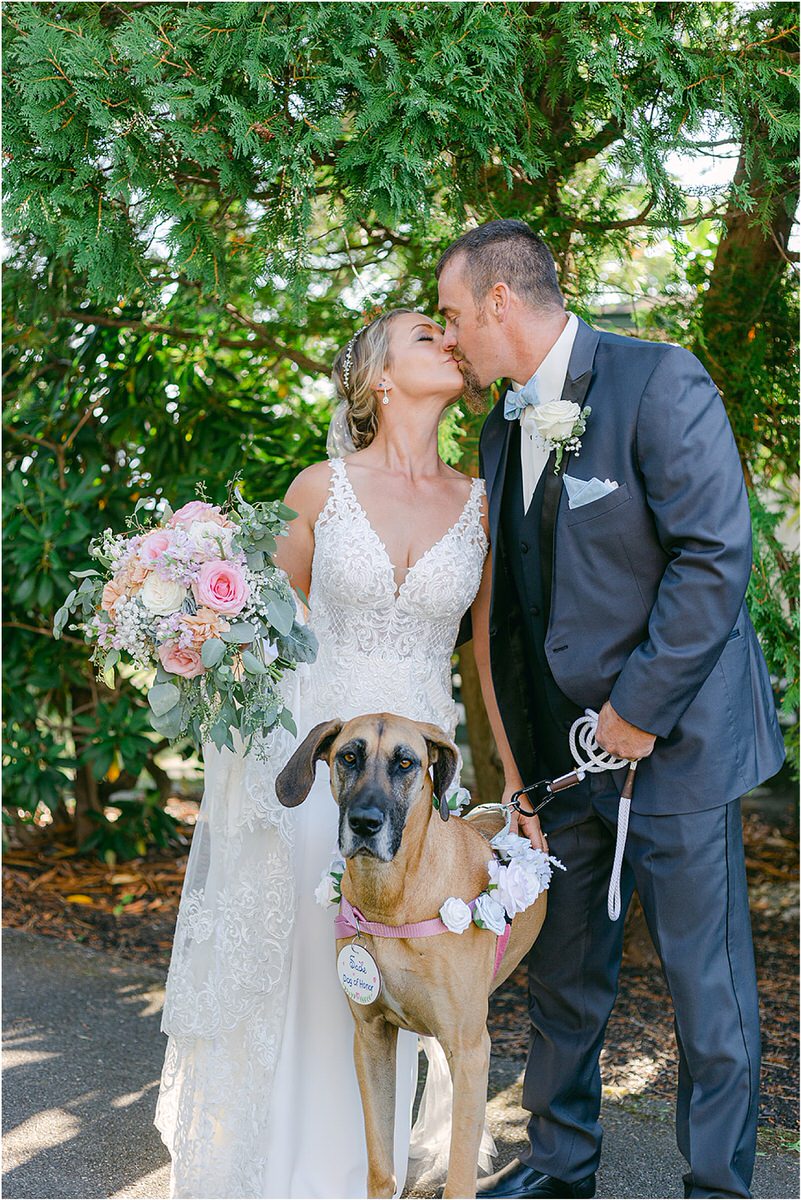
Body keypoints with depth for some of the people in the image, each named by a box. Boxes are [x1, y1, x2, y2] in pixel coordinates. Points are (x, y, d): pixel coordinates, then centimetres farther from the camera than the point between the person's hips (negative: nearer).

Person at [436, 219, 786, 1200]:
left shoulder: (658, 383, -13)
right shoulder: (503, 430, 10)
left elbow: (716, 556, -19)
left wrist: (637, 709, -17)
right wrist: (519, 758, 11)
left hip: (671, 742, -7)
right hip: (562, 751, 7)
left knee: (705, 983, 4)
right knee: (562, 979, 16)